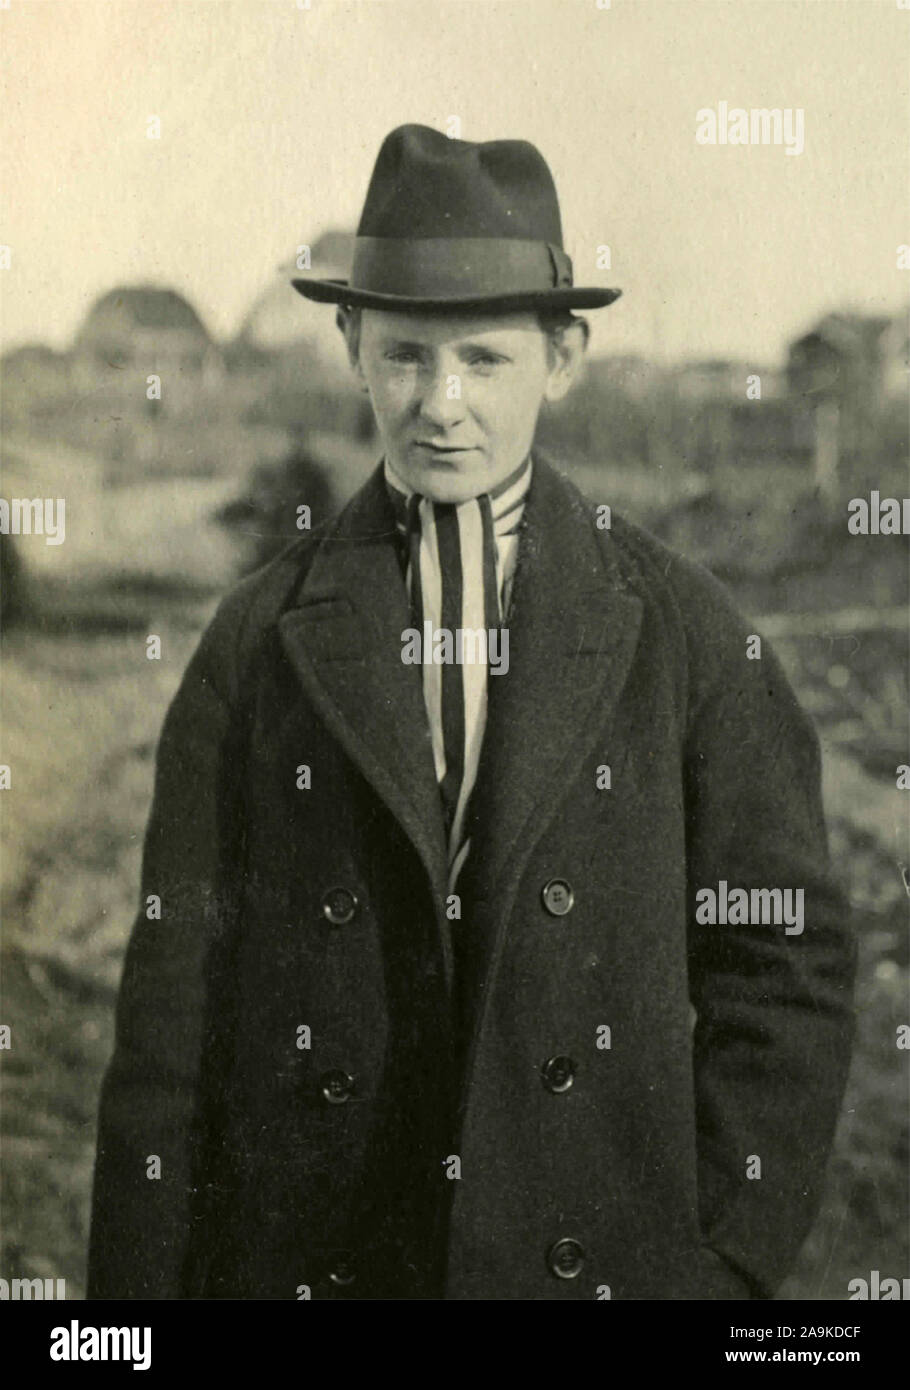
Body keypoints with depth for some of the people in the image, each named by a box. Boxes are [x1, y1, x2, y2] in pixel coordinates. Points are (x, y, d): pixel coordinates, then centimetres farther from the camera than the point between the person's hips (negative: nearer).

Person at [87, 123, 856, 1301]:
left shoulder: (684, 631, 0)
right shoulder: (259, 639, 1)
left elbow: (785, 963, 0)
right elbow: (176, 983, 0)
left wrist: (727, 1264, -6)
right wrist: (141, 1282, -2)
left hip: (608, 1255, 0)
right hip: (305, 1259, 1)